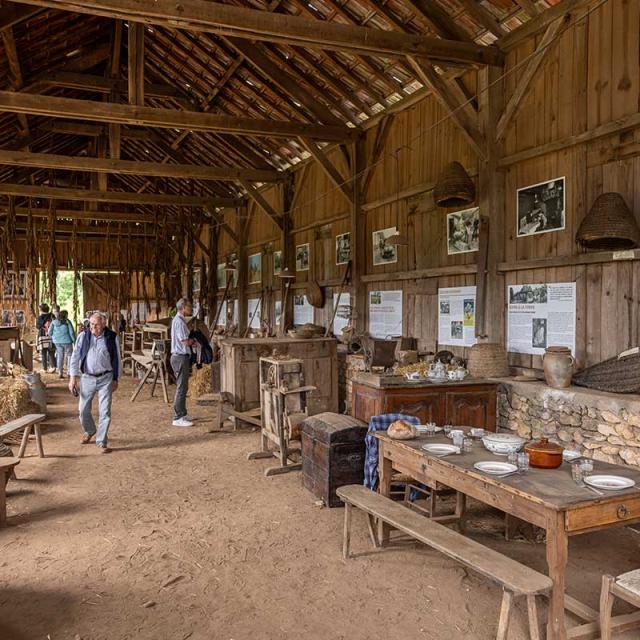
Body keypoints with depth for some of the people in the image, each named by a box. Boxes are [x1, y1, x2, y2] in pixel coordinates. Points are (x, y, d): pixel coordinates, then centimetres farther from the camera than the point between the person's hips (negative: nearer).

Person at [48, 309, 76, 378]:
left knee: (60, 356, 10)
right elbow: (71, 332, -9)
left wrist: (53, 338, 19)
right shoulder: (67, 322, -8)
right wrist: (74, 341, -1)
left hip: (57, 342, 4)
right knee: (70, 355, 7)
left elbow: (50, 332, 3)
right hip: (66, 341, -4)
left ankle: (60, 373, 10)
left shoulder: (54, 322, 3)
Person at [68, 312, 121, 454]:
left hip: (105, 379, -2)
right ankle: (89, 431, 39)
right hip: (87, 378, 2)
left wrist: (115, 379, 8)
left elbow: (117, 360, 5)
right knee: (83, 410, 11)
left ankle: (102, 442, 9)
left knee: (105, 411, -2)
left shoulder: (112, 338, -4)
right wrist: (73, 377, -3)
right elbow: (75, 357, 2)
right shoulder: (83, 336, -2)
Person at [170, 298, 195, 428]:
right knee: (181, 388, -7)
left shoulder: (179, 320, 16)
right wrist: (195, 339, -4)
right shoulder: (179, 321, -17)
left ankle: (182, 414, 25)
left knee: (183, 387, 16)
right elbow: (185, 341, -21)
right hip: (180, 357, -11)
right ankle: (178, 418, -2)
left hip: (182, 357, 11)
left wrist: (191, 340, 3)